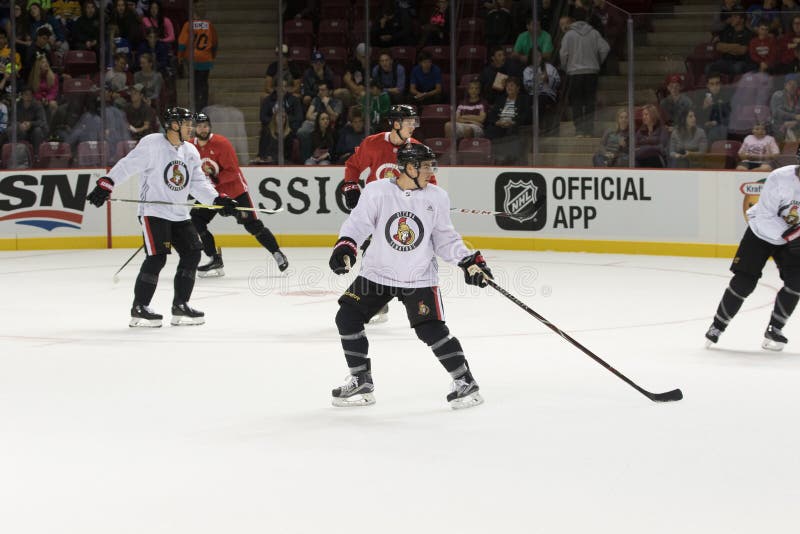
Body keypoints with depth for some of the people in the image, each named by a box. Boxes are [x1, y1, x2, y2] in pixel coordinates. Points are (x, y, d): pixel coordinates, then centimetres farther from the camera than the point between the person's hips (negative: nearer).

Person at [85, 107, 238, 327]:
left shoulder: (191, 152, 12)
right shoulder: (152, 144, -11)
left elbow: (198, 183, 12)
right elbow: (127, 165, -12)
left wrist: (218, 199, -1)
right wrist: (105, 184, -20)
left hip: (179, 214, 8)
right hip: (153, 211, -8)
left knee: (192, 254, 3)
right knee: (157, 257, -15)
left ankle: (180, 305, 14)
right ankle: (139, 309, -6)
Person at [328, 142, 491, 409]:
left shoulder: (437, 197, -3)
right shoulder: (378, 192, -9)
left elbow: (444, 238, 5)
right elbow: (358, 222, -10)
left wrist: (469, 261, -4)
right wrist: (345, 245, -28)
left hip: (419, 277, -1)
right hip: (378, 273, 1)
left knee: (431, 329, -13)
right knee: (347, 317, -3)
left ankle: (465, 382, 3)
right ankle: (361, 382, 12)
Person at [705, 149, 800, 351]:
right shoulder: (779, 179, -29)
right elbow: (764, 218, -26)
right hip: (761, 233, -4)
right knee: (744, 281, -5)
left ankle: (774, 330, 1)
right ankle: (717, 326, 13)